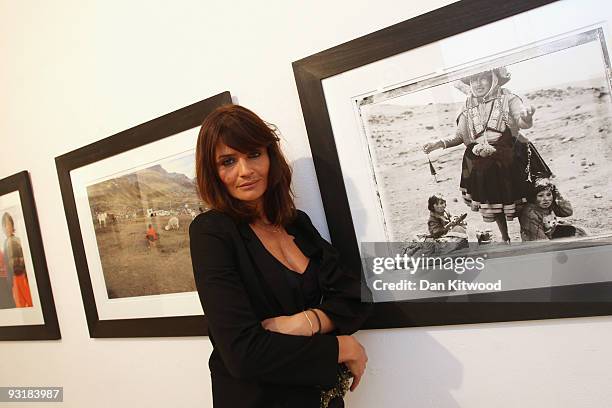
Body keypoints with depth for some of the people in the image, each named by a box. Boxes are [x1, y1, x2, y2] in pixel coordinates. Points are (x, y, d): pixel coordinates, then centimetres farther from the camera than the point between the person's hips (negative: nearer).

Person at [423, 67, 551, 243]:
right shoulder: (468, 108, 5)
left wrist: (526, 116, -43)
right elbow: (460, 136, 11)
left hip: (508, 161, -3)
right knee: (492, 206, 14)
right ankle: (505, 239, 34)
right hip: (481, 165, 3)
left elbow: (524, 123, -20)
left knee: (519, 206, 4)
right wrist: (439, 144, -4)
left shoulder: (507, 99, -5)